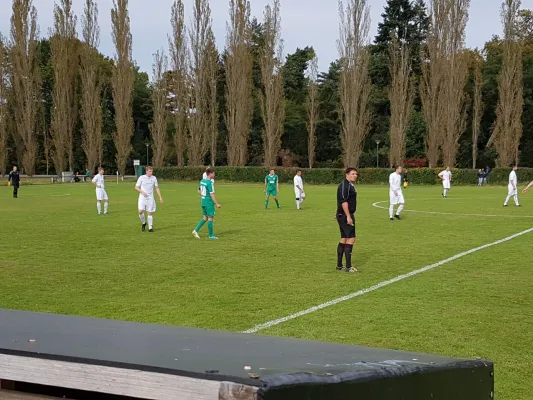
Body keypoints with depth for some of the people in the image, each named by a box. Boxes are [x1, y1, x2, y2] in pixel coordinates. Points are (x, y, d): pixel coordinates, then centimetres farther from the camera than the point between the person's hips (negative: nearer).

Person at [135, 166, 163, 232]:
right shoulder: (141, 178, -2)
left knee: (150, 213, 0)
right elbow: (136, 187, 2)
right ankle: (143, 223, 9)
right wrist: (142, 192, -16)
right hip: (142, 197, -2)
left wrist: (160, 197, 5)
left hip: (150, 198, 2)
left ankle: (150, 227, 9)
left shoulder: (154, 178, 5)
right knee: (141, 211, -16)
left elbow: (157, 188, 12)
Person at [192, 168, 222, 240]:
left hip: (203, 201, 8)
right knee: (211, 218, 2)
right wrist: (216, 204, -16)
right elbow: (212, 194, -20)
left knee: (205, 218, 15)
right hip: (209, 203, -8)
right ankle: (211, 235, 9)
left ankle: (196, 230, 5)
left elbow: (199, 191, 18)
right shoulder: (209, 182, -18)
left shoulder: (202, 181, 8)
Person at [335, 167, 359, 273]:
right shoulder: (344, 185, -16)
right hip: (345, 216, -11)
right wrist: (348, 216, -26)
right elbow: (343, 201, -23)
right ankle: (348, 267, -9)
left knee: (344, 239, 13)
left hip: (343, 215, 11)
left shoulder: (350, 185, 16)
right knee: (351, 238, -10)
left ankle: (339, 265, 19)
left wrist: (339, 213, 27)